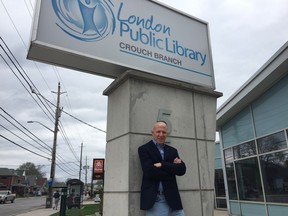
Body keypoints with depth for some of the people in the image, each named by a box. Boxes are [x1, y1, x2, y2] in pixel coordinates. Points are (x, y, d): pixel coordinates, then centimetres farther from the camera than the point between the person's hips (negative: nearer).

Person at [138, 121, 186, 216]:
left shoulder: (172, 151, 14)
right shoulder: (144, 149, -1)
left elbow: (182, 170, -1)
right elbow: (150, 171, -15)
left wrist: (162, 165, -13)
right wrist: (172, 167, -7)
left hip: (172, 198, 4)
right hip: (154, 200, -4)